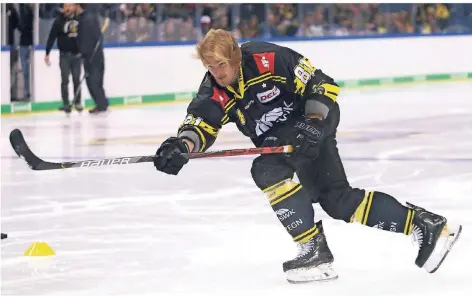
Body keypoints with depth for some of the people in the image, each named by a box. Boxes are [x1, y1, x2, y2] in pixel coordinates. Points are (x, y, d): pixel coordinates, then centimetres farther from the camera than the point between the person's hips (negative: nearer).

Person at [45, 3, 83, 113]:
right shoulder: (59, 21, -5)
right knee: (65, 80, -3)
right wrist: (47, 54, -9)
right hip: (64, 55, -2)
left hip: (77, 54, 2)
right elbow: (52, 37, -5)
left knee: (77, 79, 7)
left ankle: (77, 102, 16)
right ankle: (66, 104, 1)